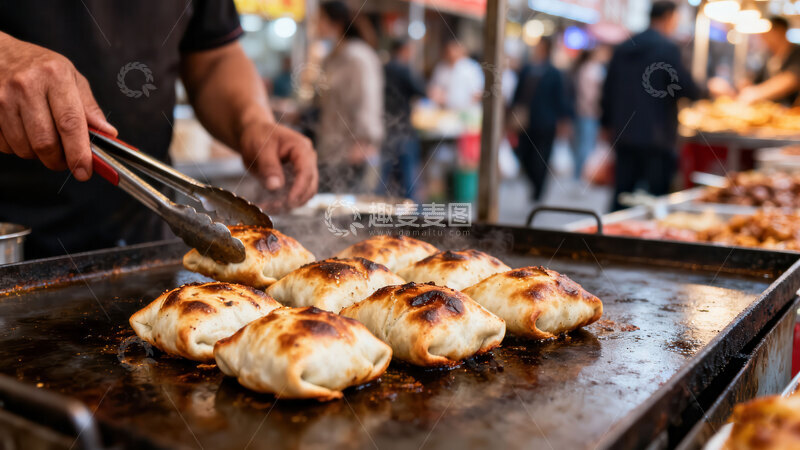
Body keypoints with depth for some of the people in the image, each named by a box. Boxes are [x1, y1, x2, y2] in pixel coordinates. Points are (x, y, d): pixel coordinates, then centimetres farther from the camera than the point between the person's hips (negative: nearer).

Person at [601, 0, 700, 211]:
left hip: (624, 136, 6)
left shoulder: (623, 48, 11)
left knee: (621, 197, 10)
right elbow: (687, 89, -11)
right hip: (656, 137, -6)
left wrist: (607, 123, 23)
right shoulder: (668, 48, -9)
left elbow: (609, 89, 14)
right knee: (657, 198, 0)